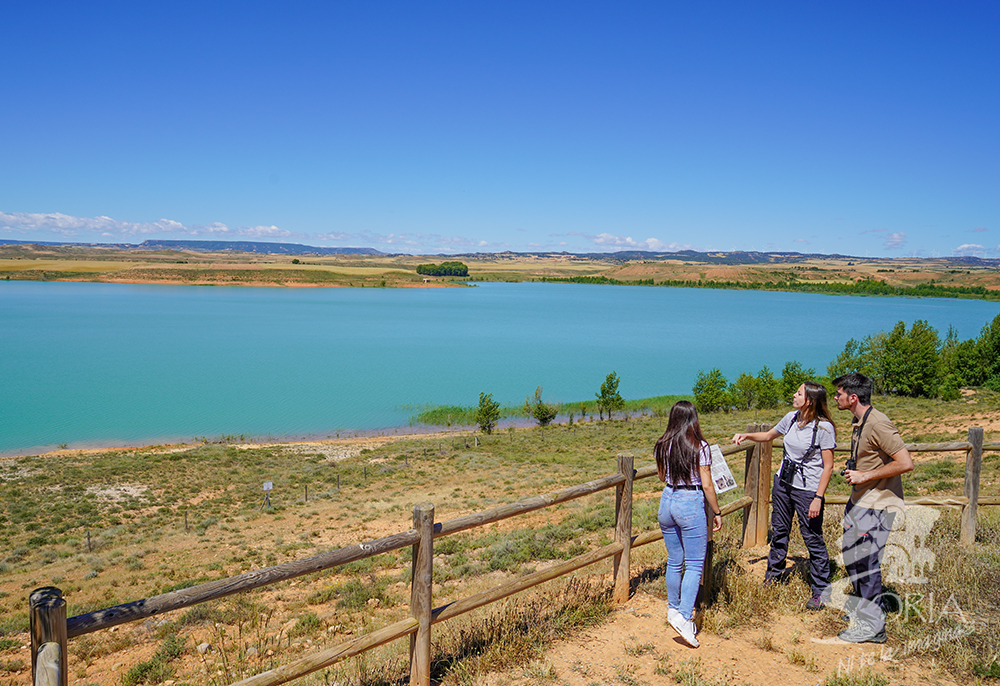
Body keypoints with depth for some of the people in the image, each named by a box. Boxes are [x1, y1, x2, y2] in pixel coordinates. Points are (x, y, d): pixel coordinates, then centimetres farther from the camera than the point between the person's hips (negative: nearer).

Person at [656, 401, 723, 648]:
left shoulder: (662, 445, 2)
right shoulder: (700, 446, -12)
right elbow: (707, 485, -10)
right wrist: (717, 512, 0)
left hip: (667, 501, 5)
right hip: (691, 504, -5)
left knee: (674, 561, 18)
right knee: (694, 564, 0)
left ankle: (673, 608, 30)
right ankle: (684, 616, -11)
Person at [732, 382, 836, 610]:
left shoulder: (824, 428, -17)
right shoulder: (791, 418, 2)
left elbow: (828, 466, -14)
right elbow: (769, 435, 21)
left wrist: (818, 498, -18)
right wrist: (747, 435, 4)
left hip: (808, 489, -6)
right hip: (783, 483, 7)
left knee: (813, 539, -1)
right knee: (779, 532, 17)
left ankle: (821, 590, 15)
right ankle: (772, 576, 34)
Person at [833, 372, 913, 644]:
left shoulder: (878, 424, -21)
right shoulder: (858, 422, 10)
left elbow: (905, 463, -26)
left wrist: (865, 476, -22)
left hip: (877, 504, -10)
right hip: (859, 500, 10)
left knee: (866, 562, -5)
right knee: (851, 556, 18)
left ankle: (872, 625, 5)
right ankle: (860, 607, 36)